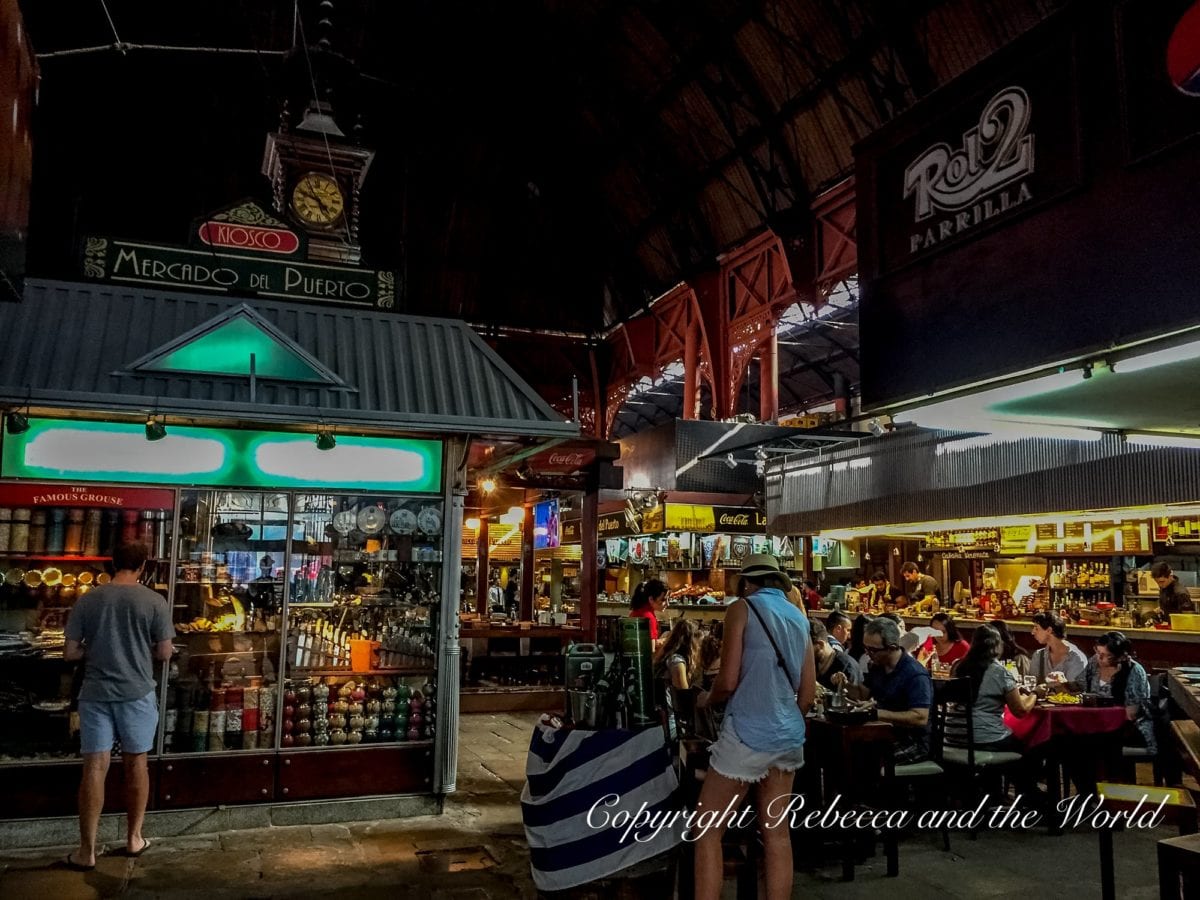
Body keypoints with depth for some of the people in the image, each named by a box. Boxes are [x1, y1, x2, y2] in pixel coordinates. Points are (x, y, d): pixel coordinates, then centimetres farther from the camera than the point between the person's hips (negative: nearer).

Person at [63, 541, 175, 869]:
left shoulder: (87, 600, -1)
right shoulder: (154, 601, -6)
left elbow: (70, 653, 1)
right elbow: (164, 653, -4)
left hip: (95, 693, 1)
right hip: (137, 692, -1)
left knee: (94, 767, 4)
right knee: (136, 763, 12)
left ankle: (87, 850, 10)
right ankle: (134, 838, 23)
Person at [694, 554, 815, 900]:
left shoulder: (742, 608, -6)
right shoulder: (799, 618, 13)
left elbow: (728, 681, -11)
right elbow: (808, 692, 14)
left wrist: (707, 699, 8)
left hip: (748, 733, -7)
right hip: (789, 735, 7)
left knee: (708, 831, 1)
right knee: (777, 833, 11)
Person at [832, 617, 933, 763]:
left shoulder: (915, 675, -18)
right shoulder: (877, 666, 8)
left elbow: (921, 718, -26)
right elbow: (862, 695, 19)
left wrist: (878, 713, -31)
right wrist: (846, 684, -3)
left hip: (912, 743, -7)